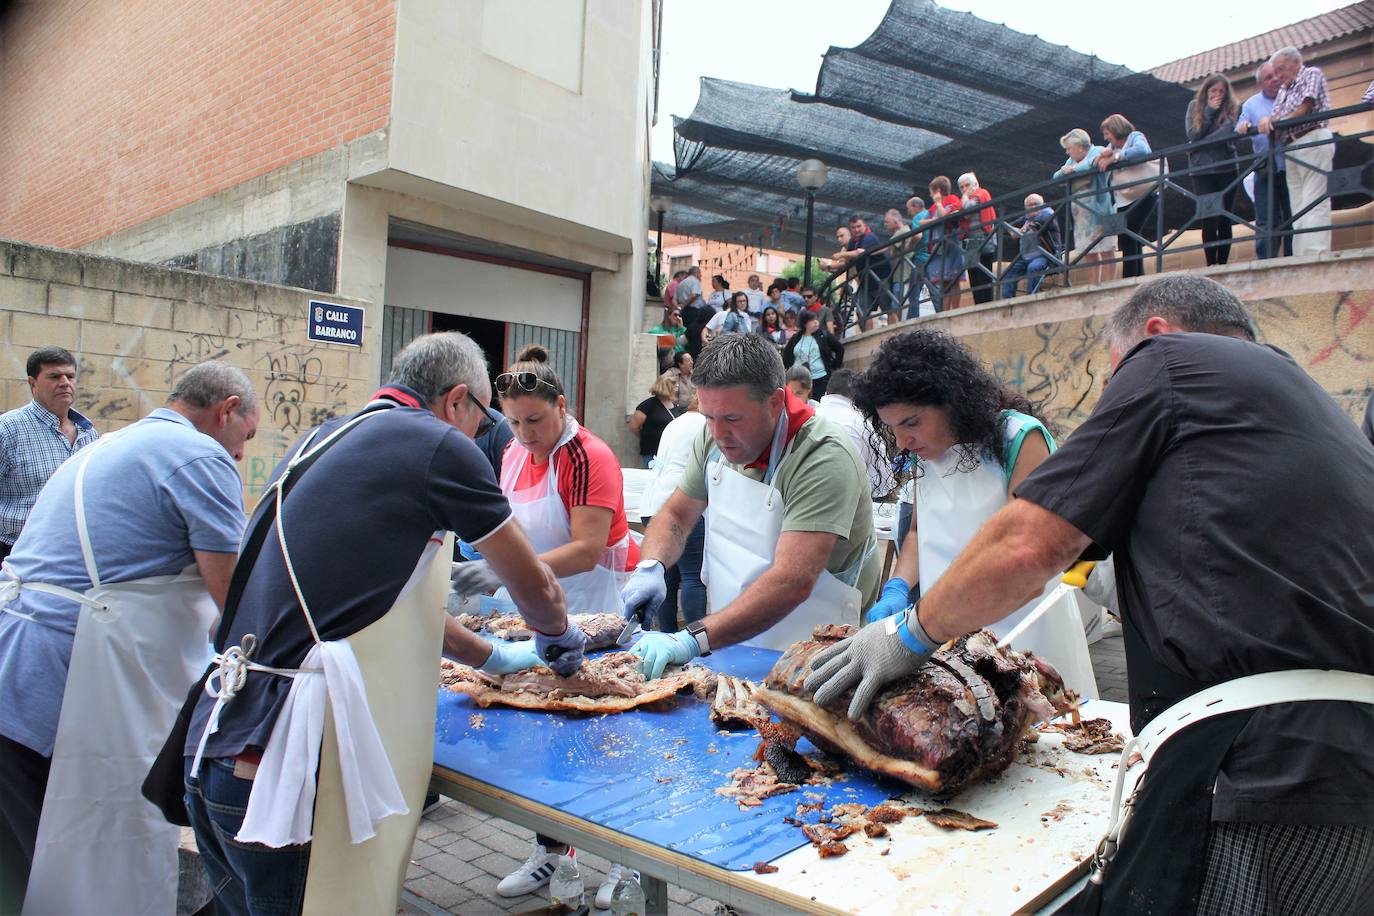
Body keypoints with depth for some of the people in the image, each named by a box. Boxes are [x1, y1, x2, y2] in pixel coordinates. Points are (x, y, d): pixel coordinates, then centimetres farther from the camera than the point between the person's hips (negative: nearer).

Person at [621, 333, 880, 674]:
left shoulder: (823, 457, -22)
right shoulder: (716, 436, 0)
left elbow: (793, 582, -30)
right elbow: (676, 515, 11)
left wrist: (694, 639, -35)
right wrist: (650, 566, -10)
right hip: (730, 641, 5)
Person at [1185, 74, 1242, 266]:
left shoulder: (1232, 108, 5)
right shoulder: (1194, 106, 9)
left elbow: (1227, 135, -8)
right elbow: (1192, 135, -3)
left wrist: (1201, 142, -10)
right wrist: (1209, 111, -6)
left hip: (1227, 169, 1)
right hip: (1202, 171, 0)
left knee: (1225, 220, 0)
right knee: (1209, 220, -8)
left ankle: (1223, 264, 4)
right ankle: (1211, 264, -4)